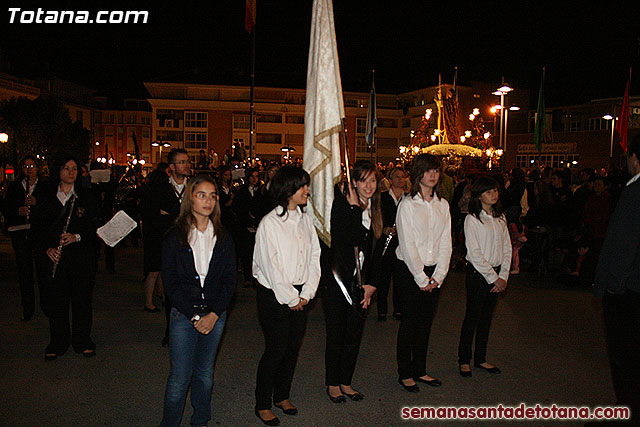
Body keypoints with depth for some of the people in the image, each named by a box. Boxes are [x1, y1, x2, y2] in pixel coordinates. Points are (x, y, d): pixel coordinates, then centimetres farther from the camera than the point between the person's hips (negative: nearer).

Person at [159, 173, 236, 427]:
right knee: (179, 377, 2)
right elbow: (170, 282, -5)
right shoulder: (174, 237, -2)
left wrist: (214, 314, -8)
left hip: (215, 315, 2)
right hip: (183, 314, -2)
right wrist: (194, 315, -11)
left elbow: (230, 280, 2)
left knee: (205, 373, 14)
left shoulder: (223, 238, 5)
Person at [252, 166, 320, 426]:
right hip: (274, 295, -6)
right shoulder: (269, 223, -12)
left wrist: (306, 294, -2)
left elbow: (314, 257, 6)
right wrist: (290, 299, -10)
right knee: (276, 349, 0)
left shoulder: (305, 219, 6)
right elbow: (271, 267, -14)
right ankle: (263, 404, 20)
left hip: (300, 295, 6)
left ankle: (282, 396, 33)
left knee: (293, 346, 13)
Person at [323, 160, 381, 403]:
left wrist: (372, 284, 4)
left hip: (361, 282, 6)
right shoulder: (341, 204, -9)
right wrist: (355, 208, -19)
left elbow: (375, 250, 10)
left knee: (354, 336, 12)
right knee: (336, 336, 5)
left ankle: (345, 383, 29)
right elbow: (350, 240, -23)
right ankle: (332, 384, 24)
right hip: (337, 279, -5)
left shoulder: (375, 210, 9)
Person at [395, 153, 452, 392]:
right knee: (409, 322, 3)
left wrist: (438, 275, -3)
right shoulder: (408, 204, -9)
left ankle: (420, 370, 27)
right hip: (409, 271, -5)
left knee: (426, 322, 13)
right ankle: (405, 373, 18)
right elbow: (407, 245, -12)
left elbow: (446, 242, 5)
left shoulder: (443, 205, 7)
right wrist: (421, 278, -12)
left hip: (433, 272, 5)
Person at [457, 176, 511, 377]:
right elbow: (474, 253, -13)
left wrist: (503, 276, -1)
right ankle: (464, 359, 16)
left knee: (487, 316, 13)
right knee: (472, 317, 1)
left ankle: (480, 358, 25)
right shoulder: (472, 219, -9)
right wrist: (493, 277, -13)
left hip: (496, 273, 6)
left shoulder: (500, 217, 9)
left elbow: (507, 248, 9)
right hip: (477, 273, -5)